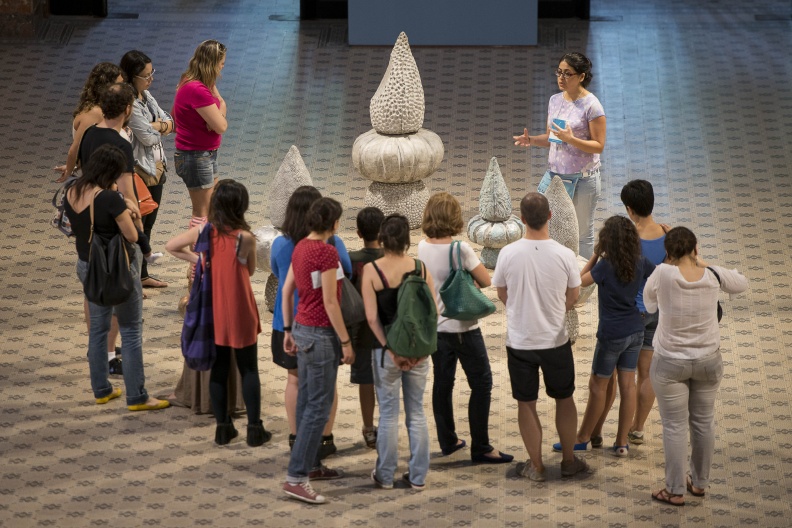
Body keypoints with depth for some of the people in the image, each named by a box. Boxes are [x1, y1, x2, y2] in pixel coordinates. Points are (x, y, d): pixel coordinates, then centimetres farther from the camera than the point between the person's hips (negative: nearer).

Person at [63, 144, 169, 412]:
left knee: (97, 329, 19)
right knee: (131, 332, 3)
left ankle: (101, 390, 28)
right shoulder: (110, 199, -25)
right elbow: (132, 236, -19)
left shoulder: (72, 194, -3)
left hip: (87, 266, 7)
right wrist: (126, 211, -3)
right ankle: (136, 397, 7)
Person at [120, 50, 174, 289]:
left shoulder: (145, 96, 8)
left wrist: (157, 126, -15)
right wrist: (160, 127, -3)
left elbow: (170, 123, 7)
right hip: (139, 171, -9)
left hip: (155, 168, 9)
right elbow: (148, 137, -23)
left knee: (148, 224, 18)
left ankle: (143, 275, 29)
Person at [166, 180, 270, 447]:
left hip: (212, 313, 3)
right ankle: (254, 429, 12)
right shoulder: (245, 238, -18)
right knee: (249, 370, 9)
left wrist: (197, 259, 4)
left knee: (218, 369, 13)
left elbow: (170, 246, 7)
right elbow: (250, 271, -2)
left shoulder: (202, 232, -8)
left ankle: (223, 428, 17)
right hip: (240, 314, -3)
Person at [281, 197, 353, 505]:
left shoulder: (301, 247, 7)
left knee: (307, 400, 16)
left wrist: (288, 330, 20)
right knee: (319, 406, -7)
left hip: (302, 328, 9)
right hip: (321, 333, -9)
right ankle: (296, 477, -11)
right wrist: (345, 341, -14)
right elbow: (330, 302, -19)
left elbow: (287, 291, 13)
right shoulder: (327, 252, -19)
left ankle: (311, 465, 26)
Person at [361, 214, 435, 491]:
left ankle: (385, 476, 15)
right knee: (416, 412, 11)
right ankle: (418, 476, 15)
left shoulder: (371, 270, -9)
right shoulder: (420, 267, -2)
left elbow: (372, 317, -13)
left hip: (386, 348, -2)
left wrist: (390, 350, -10)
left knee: (388, 413, 7)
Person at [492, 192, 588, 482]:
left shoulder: (508, 254, -15)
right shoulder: (564, 255, -16)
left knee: (526, 404, 13)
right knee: (564, 399, 19)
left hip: (519, 341, 0)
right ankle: (569, 461, 27)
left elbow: (502, 294, 1)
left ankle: (536, 466, 20)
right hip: (555, 340, 0)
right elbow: (573, 297, -1)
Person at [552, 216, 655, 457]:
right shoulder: (641, 263, -4)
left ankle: (583, 438, 19)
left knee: (598, 385, 7)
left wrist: (595, 255, -1)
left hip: (612, 334, -5)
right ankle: (622, 443, 13)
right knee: (627, 385, 9)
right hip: (635, 331, 5)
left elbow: (581, 281, -6)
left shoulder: (606, 266, -19)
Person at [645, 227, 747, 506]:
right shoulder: (713, 275, -12)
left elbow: (649, 304, 0)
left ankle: (675, 491, 13)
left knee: (674, 425, 7)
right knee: (703, 422, 18)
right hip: (708, 361, 3)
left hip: (670, 363, -3)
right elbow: (741, 283, 9)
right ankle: (700, 482, 31)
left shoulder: (663, 274, -19)